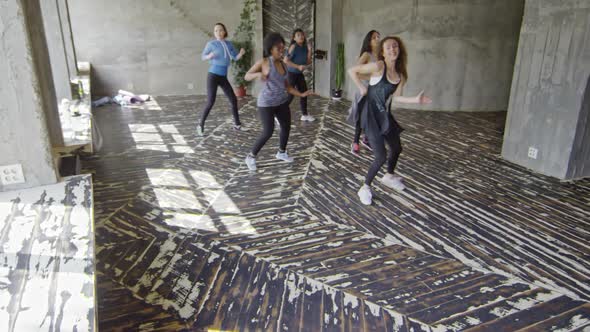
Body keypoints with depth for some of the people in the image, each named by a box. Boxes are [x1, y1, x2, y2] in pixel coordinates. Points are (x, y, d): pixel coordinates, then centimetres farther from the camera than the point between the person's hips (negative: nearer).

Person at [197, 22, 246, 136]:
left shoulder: (228, 44, 9)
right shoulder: (211, 44, -4)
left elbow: (236, 57, 8)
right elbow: (203, 57, 5)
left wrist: (241, 53, -15)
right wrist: (210, 56, -18)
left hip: (223, 77, 5)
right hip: (213, 75, -5)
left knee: (234, 100, 5)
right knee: (210, 103, -13)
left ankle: (237, 124, 20)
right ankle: (200, 126, 2)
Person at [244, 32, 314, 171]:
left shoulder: (283, 64, 7)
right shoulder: (263, 62, -10)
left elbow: (287, 86, 10)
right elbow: (247, 76, -5)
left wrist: (302, 94, 2)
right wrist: (258, 74, -26)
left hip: (282, 102, 7)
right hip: (266, 103, -7)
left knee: (286, 127, 14)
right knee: (268, 132, -8)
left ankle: (281, 152, 36)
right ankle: (251, 156, 10)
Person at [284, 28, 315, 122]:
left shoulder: (305, 47, 2)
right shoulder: (293, 47, -18)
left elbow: (308, 62, 3)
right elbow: (286, 60, -23)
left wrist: (309, 50, -7)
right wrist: (298, 66, -22)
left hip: (300, 74, 8)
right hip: (291, 73, -8)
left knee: (304, 92, 14)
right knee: (290, 95, -9)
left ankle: (305, 115, 29)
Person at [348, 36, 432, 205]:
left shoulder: (401, 74, 3)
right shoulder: (378, 66, -17)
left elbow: (396, 97, -5)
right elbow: (352, 71, -14)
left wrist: (415, 100, -15)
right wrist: (361, 88, -13)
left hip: (385, 115, 8)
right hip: (371, 114, -8)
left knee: (397, 148, 22)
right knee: (381, 156, -11)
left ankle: (389, 176, 49)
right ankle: (365, 188, 10)